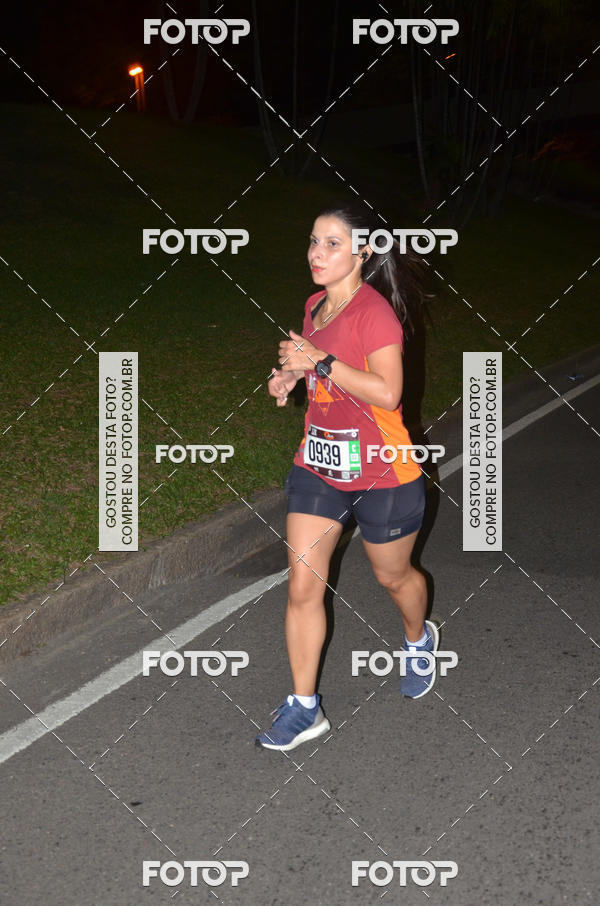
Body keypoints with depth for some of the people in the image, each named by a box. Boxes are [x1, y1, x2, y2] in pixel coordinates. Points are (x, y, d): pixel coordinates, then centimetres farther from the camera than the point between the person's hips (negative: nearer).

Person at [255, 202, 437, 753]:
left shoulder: (375, 311, -20)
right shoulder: (316, 306, 4)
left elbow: (386, 391, -29)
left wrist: (319, 360, -29)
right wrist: (293, 375, 2)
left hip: (381, 475, -6)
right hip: (318, 466, 6)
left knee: (393, 577, 16)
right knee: (302, 586, 0)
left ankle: (420, 639, 51)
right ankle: (304, 709, 11)